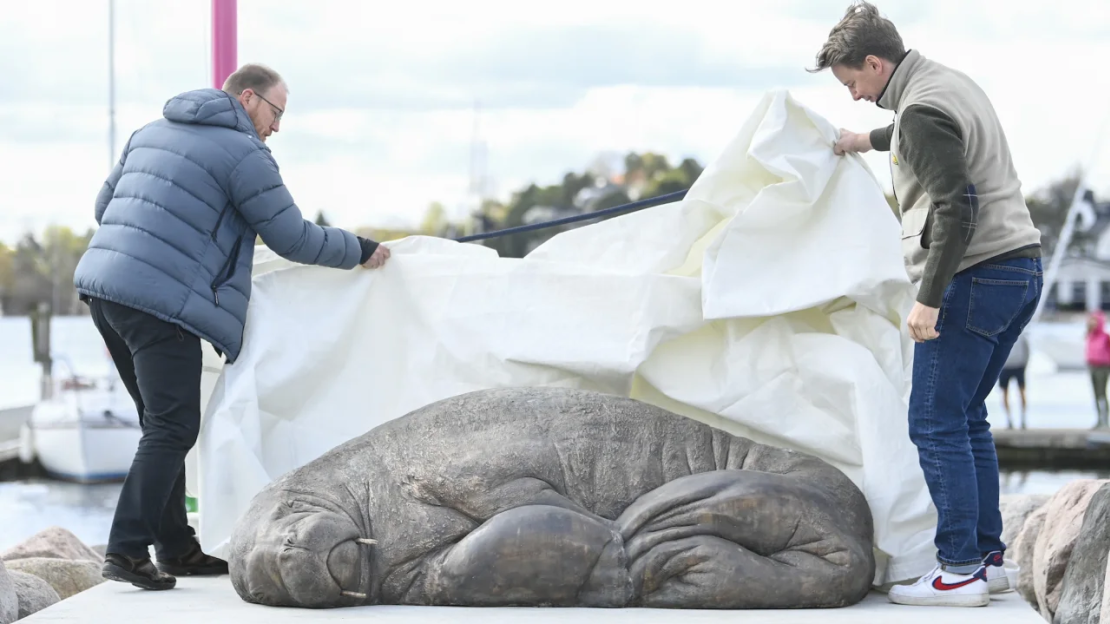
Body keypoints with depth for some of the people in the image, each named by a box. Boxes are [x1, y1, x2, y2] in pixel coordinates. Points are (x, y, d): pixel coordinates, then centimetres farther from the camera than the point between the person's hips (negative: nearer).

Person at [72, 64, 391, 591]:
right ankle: (127, 549, -14)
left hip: (104, 286, 9)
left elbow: (105, 206, 27)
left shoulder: (152, 132, 20)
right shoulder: (243, 153, -4)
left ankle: (175, 547, 19)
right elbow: (292, 237, -1)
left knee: (162, 423, 16)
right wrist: (360, 251, 12)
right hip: (161, 304, -9)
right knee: (172, 429, -6)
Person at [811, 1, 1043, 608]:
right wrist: (870, 140, 51)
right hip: (1021, 267, 10)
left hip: (974, 278, -10)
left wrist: (928, 299, -21)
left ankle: (960, 571, -6)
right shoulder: (952, 82, 16)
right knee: (966, 420, 16)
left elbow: (957, 204, -22)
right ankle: (990, 556, 16)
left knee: (936, 425, -6)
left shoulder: (920, 111, -14)